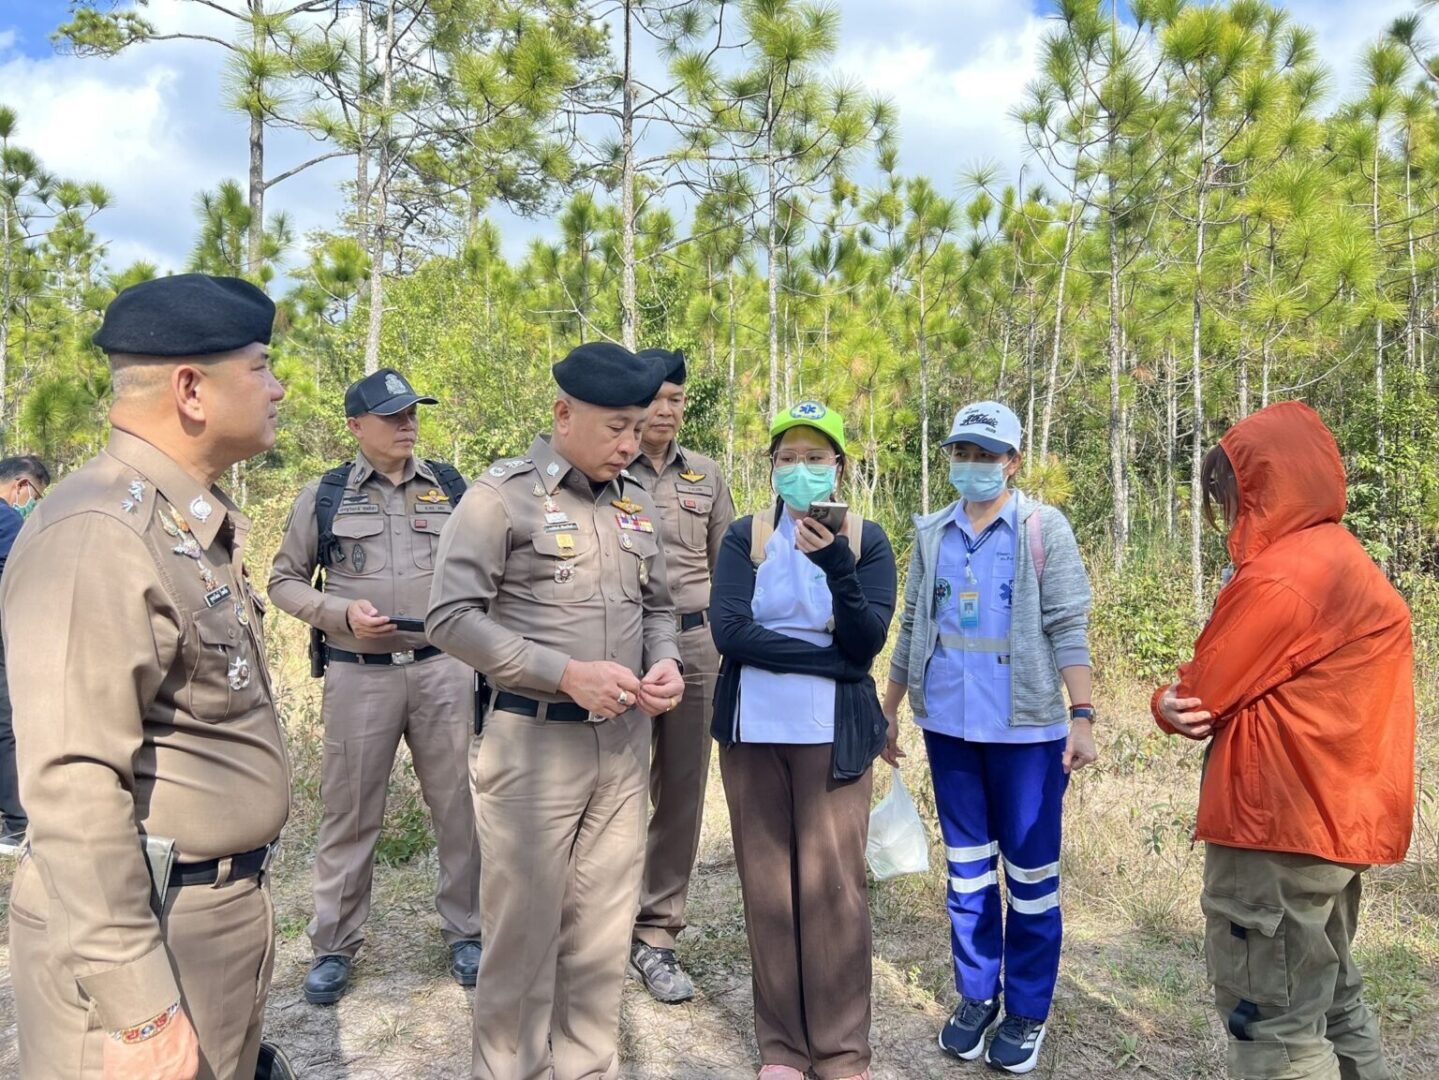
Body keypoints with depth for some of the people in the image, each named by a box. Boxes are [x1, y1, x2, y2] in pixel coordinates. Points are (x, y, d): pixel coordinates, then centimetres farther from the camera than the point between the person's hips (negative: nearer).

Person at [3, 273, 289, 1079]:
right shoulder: (97, 536, -21)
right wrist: (138, 1010, -22)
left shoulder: (198, 525, 10)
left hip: (230, 912, 9)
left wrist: (241, 902, 19)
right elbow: (76, 787, -24)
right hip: (147, 926, -9)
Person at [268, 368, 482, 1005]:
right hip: (359, 673, -1)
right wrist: (343, 612, -10)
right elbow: (284, 581, 6)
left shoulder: (450, 487, 6)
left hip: (444, 668, 1)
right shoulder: (324, 495, 3)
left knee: (457, 804, 8)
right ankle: (334, 946, 25)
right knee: (349, 813, 8)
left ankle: (464, 931, 25)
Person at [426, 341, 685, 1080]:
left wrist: (665, 662, -3)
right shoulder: (502, 494, -9)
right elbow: (451, 617, -13)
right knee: (524, 928, 7)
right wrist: (566, 673, -20)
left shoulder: (635, 501, 9)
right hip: (532, 741, -5)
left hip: (623, 742, 5)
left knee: (604, 929, 14)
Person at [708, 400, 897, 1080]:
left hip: (832, 734, -1)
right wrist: (826, 656, -13)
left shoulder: (866, 540, 1)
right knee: (769, 884, 8)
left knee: (834, 886, 2)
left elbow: (867, 643, -10)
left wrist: (837, 565, -25)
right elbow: (729, 631, -12)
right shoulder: (745, 537, 2)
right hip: (755, 730, 1)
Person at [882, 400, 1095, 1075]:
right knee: (967, 868, 13)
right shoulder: (931, 535, 8)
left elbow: (1068, 628, -6)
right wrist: (888, 710, 13)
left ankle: (1027, 1011, 21)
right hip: (948, 724, 4)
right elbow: (912, 629, 13)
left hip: (1025, 727, -3)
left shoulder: (1044, 529, -2)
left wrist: (1083, 717, -14)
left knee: (1030, 871, 6)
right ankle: (975, 996, 27)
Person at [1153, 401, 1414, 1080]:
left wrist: (1169, 703, 8)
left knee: (1274, 1022, 1)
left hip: (1279, 827, -10)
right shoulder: (1343, 559, 12)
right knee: (1330, 1002, 22)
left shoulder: (1280, 578, -20)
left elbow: (1200, 696, -13)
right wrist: (1191, 704, -4)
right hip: (1336, 818, 10)